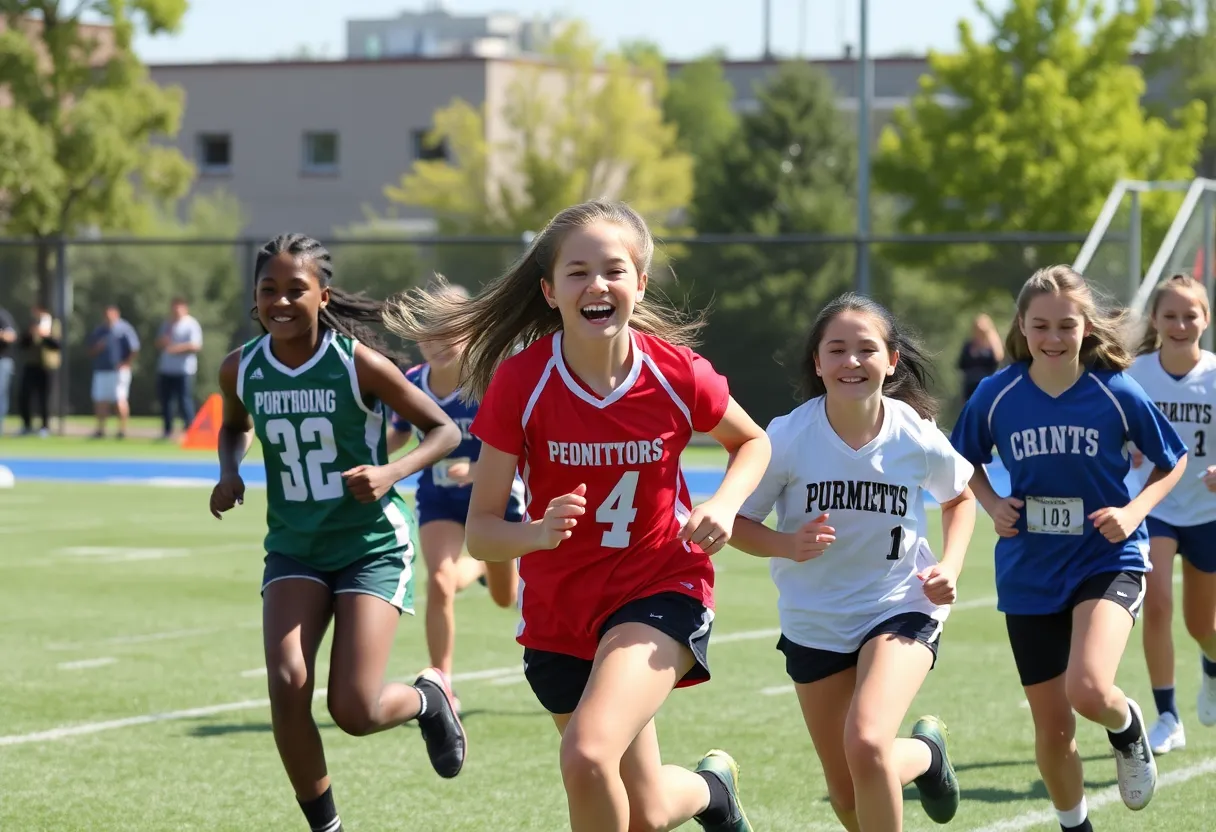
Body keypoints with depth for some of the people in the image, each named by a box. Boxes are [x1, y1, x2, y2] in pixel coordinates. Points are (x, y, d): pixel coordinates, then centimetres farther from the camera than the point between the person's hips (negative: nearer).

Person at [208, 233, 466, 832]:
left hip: (373, 546, -3)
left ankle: (428, 698, 26)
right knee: (287, 683, -18)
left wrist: (392, 472, -25)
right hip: (294, 548, 3)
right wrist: (229, 473, -2)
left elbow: (445, 430, -7)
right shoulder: (241, 370, -5)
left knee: (355, 711, -12)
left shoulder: (358, 362, -16)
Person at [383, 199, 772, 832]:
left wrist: (724, 505, -12)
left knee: (587, 754, -29)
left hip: (662, 591, -2)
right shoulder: (519, 383, -16)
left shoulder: (677, 375, -14)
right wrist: (538, 533, -35)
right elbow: (480, 533, -14)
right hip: (558, 609, 2)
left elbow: (752, 441, 8)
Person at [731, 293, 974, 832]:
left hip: (902, 610, -2)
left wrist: (950, 566, -7)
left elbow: (960, 498, 9)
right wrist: (787, 545, -26)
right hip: (814, 622, 2)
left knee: (867, 743, -29)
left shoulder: (918, 437, -12)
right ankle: (925, 753, 42)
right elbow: (736, 521, -7)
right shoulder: (787, 439, -17)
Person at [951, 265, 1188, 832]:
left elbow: (1173, 461, 4)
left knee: (1089, 690, -28)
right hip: (1029, 576, 3)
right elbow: (966, 462, 13)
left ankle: (1127, 729, 9)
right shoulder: (996, 395, -7)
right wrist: (992, 504, -5)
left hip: (1107, 562, -2)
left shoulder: (1117, 393, -11)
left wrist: (1136, 510, -12)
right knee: (1052, 730, 8)